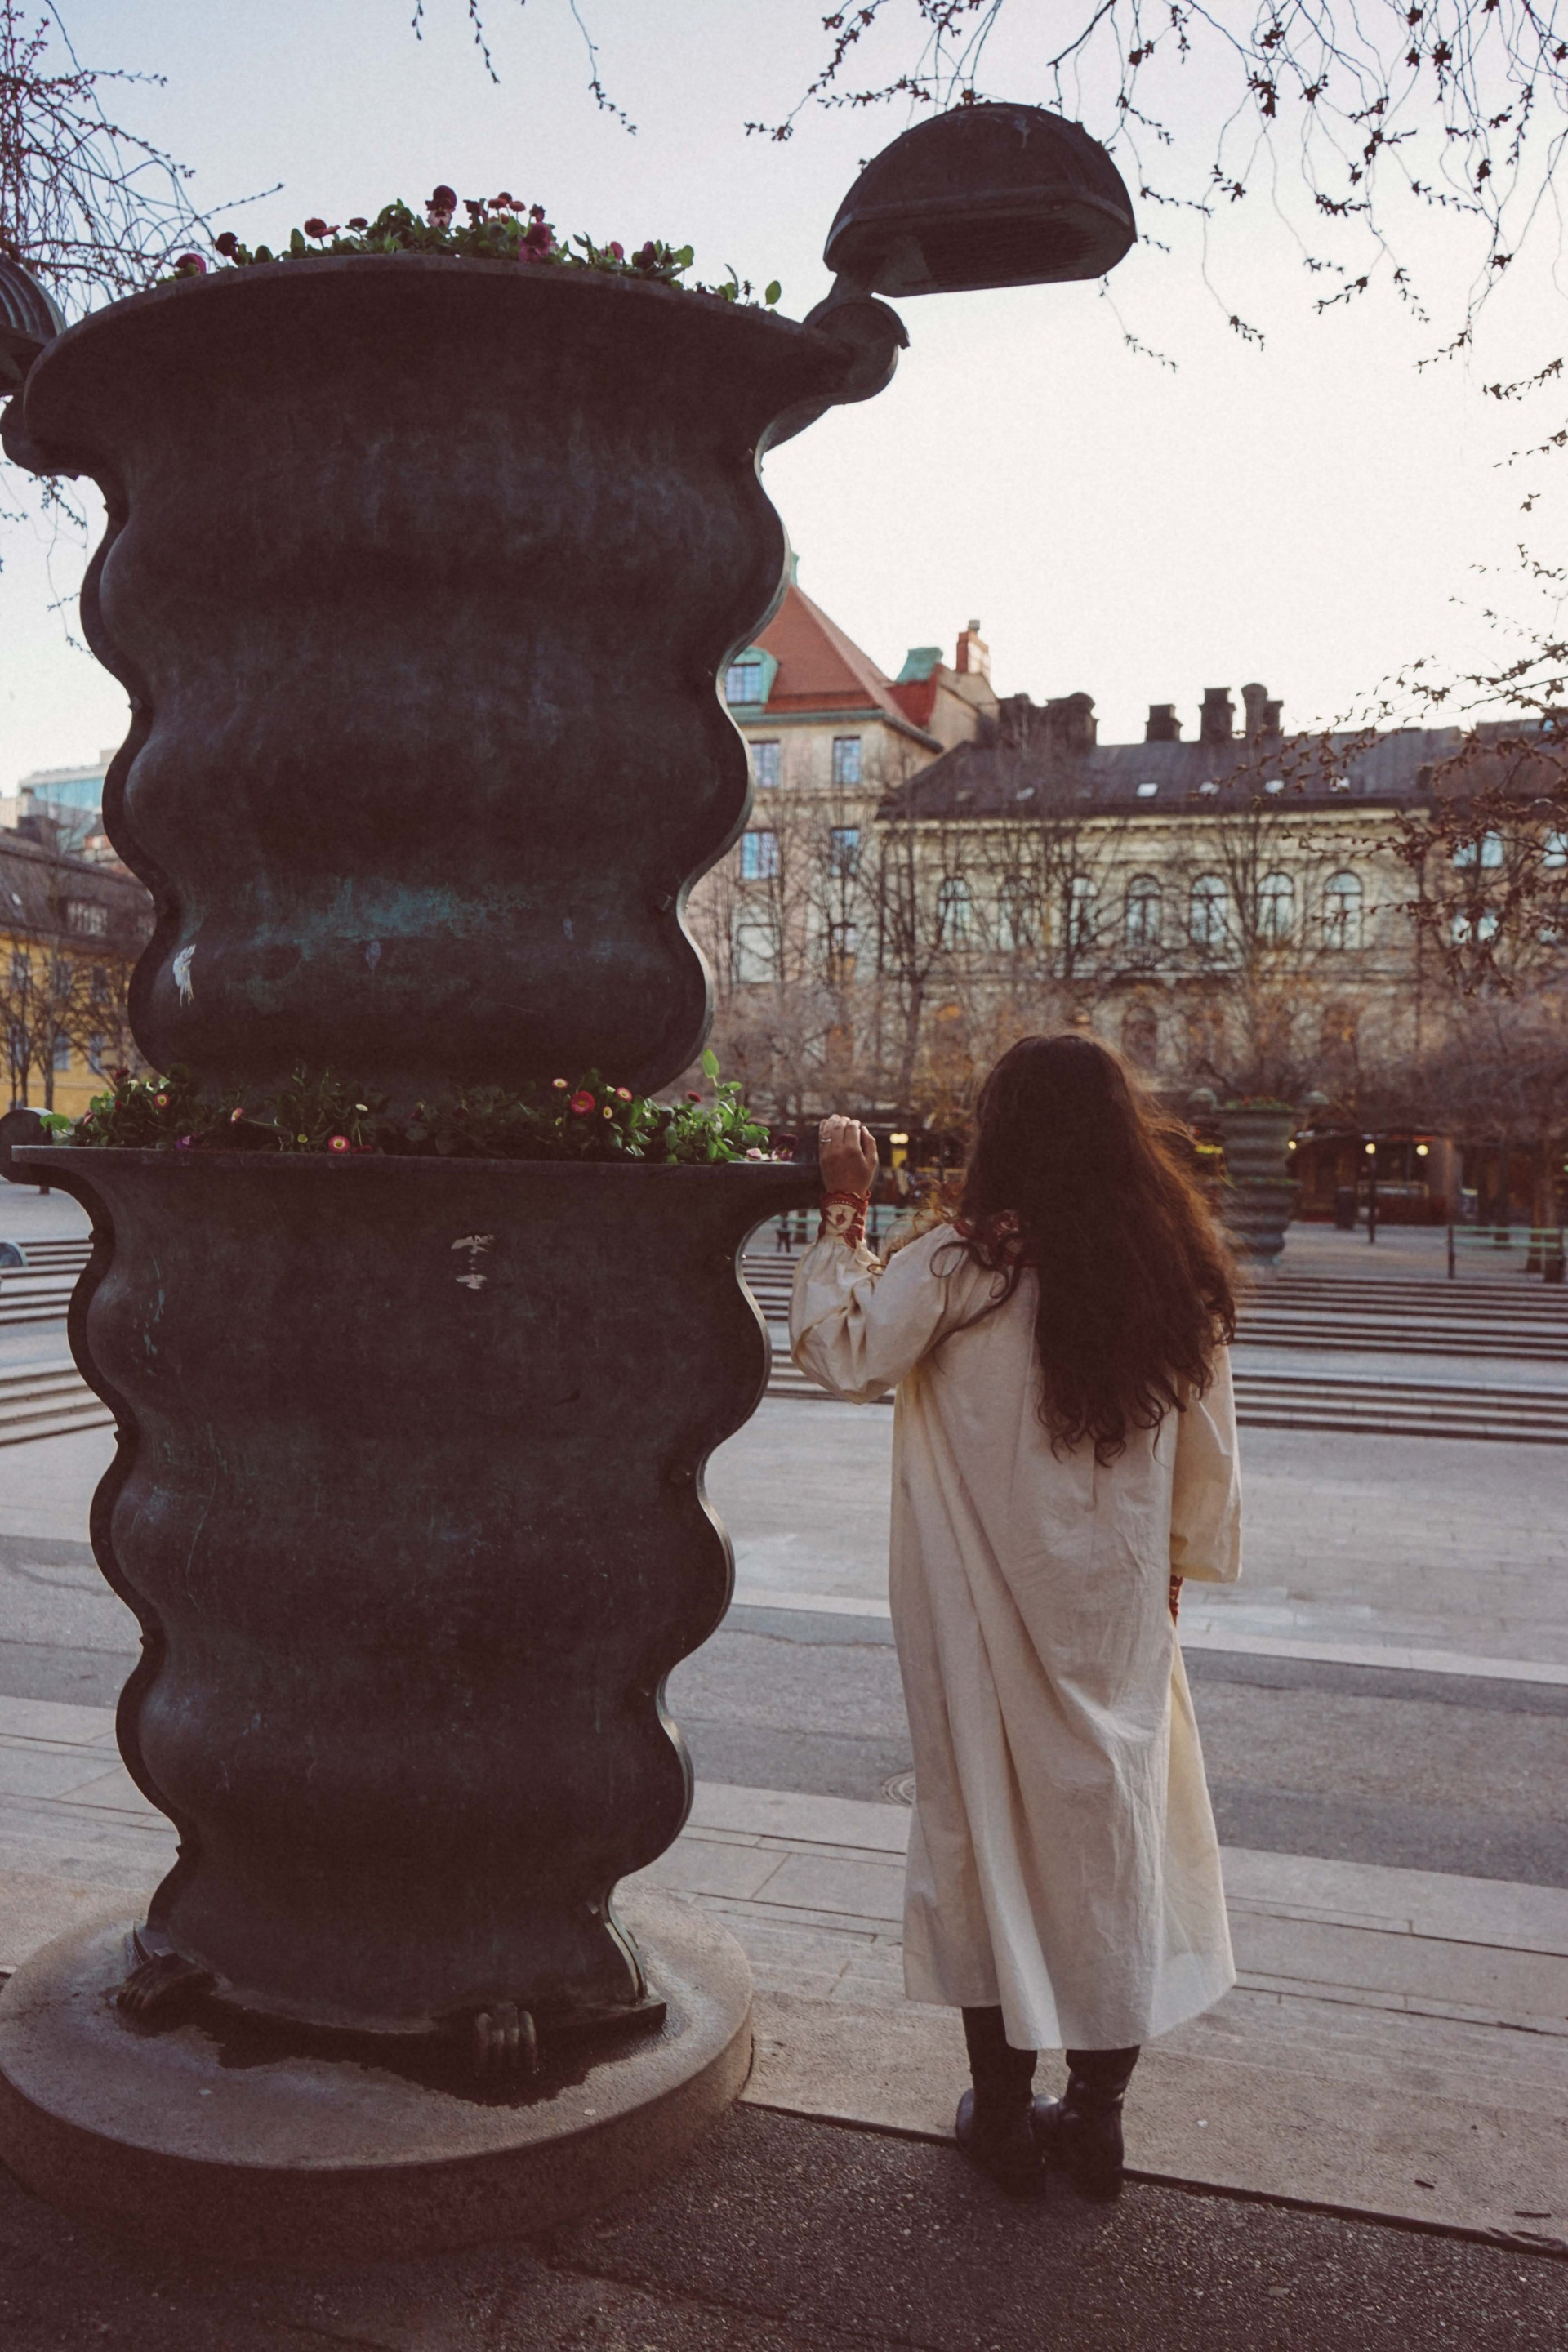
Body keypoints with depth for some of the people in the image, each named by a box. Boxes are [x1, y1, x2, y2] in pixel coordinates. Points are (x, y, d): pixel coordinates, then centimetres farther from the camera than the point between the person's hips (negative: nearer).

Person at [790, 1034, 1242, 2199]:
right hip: (1118, 1611, 3)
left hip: (986, 1612, -3)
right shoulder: (1181, 1274, -2)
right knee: (1110, 1833, 14)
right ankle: (1096, 2118, 27)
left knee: (988, 1823, 11)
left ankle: (1005, 2113, 24)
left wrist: (845, 1215, -5)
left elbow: (842, 1355, -11)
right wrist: (1180, 1563, 19)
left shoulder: (962, 1265, -15)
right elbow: (1209, 1453, 5)